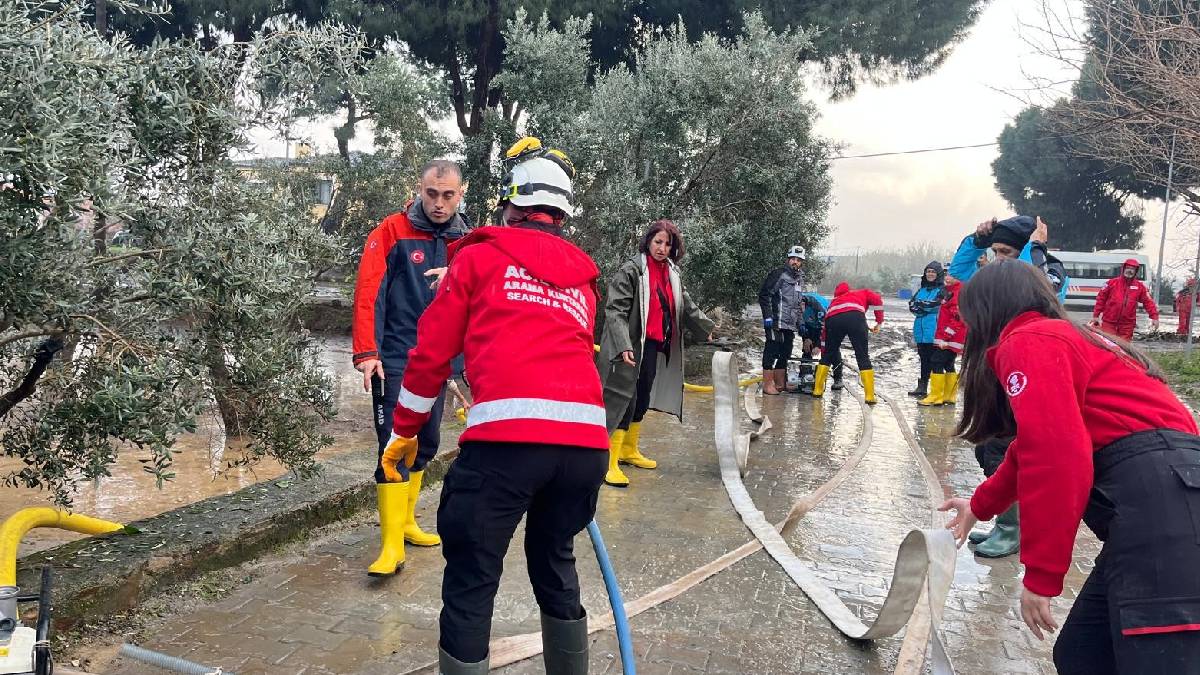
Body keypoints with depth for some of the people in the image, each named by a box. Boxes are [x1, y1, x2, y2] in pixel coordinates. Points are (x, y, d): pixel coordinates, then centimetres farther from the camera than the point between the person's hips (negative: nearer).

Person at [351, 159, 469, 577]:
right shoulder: (392, 232, -8)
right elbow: (368, 293, -12)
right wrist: (366, 352, -18)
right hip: (395, 360, -6)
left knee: (426, 444, 15)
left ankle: (406, 522, 32)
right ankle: (391, 545, -4)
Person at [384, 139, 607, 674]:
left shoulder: (479, 257, 13)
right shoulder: (581, 278, 25)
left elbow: (432, 350, 13)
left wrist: (404, 432, 23)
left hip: (507, 434, -5)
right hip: (587, 439, 6)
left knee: (471, 580, 6)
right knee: (555, 564, 26)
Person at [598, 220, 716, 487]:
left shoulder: (671, 273, 12)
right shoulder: (631, 270, -12)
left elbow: (687, 307, 23)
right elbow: (615, 310, -18)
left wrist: (708, 328, 24)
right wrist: (623, 345, -27)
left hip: (654, 345, 8)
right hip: (631, 345, -8)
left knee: (644, 396, 17)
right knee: (624, 398, -9)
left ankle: (629, 450, 35)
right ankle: (609, 461, -3)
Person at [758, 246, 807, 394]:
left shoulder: (800, 279, 20)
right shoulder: (779, 274, -6)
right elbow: (764, 295, -11)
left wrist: (801, 322, 21)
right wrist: (768, 316, -17)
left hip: (790, 325, 8)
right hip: (776, 323, -8)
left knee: (784, 355, 13)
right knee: (771, 353, -6)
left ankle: (780, 384, 23)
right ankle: (767, 385, -2)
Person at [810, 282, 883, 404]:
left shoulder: (835, 300, 40)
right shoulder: (863, 293, 36)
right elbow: (877, 300, 11)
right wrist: (879, 322, 17)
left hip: (832, 319, 2)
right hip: (855, 317, -2)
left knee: (828, 354, 21)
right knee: (863, 357, 7)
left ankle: (817, 390, 24)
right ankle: (870, 396, 5)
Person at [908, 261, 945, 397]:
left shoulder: (942, 290, -4)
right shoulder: (922, 290, 16)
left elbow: (933, 304, -17)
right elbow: (912, 305, 6)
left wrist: (919, 304, -4)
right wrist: (926, 308, -10)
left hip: (934, 332, -6)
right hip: (921, 331, 6)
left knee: (934, 360, -4)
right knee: (924, 359, 13)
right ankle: (922, 387, 21)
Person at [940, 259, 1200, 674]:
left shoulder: (1026, 343, -3)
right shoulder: (1063, 338, 29)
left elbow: (1058, 459, -16)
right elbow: (1037, 447, 40)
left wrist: (1040, 576, -11)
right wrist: (980, 506, 54)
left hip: (1159, 498, -10)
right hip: (1160, 495, 10)